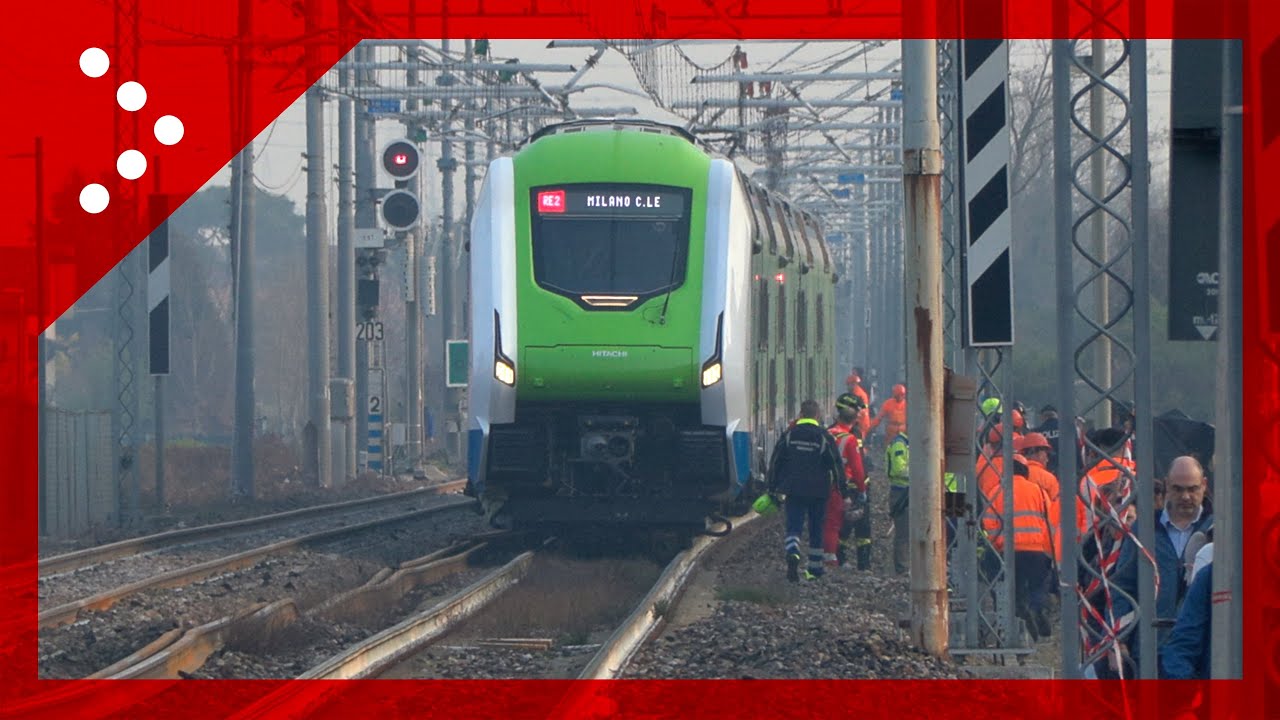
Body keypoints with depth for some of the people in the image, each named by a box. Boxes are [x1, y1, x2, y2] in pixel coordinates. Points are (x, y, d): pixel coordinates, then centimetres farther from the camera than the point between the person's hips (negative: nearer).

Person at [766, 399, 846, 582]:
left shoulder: (789, 435, 1)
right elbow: (837, 465, -2)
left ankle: (793, 554, -30)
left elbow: (775, 463, 4)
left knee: (794, 526, -1)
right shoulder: (824, 437, -3)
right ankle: (815, 569, 18)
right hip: (818, 492, 0)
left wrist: (772, 489, 12)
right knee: (816, 530, 12)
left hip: (794, 491, 0)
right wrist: (843, 489, 6)